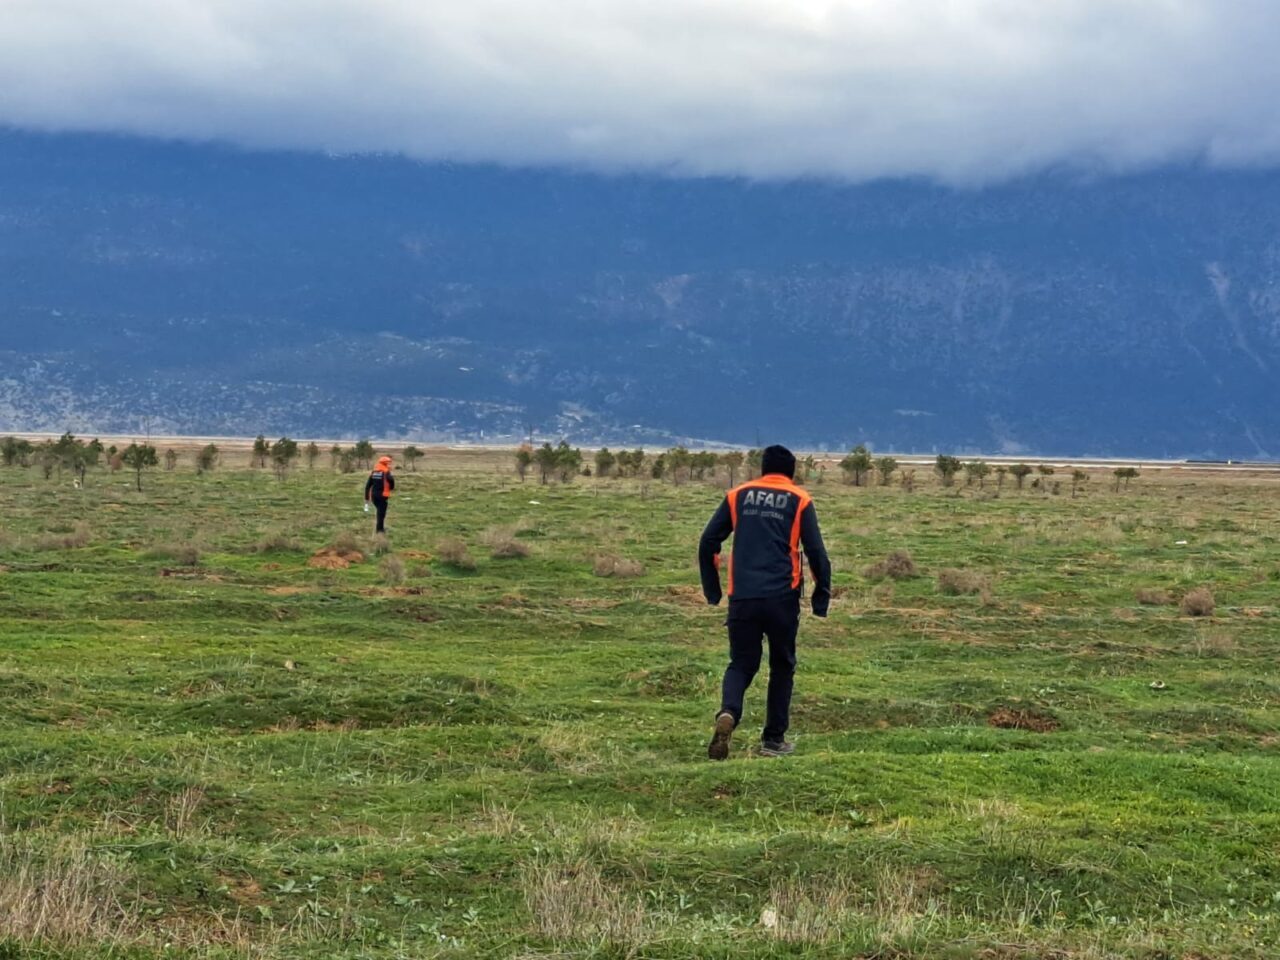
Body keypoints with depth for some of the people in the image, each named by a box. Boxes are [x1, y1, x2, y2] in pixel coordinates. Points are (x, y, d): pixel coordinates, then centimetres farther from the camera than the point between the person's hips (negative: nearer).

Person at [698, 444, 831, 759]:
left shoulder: (738, 496, 10)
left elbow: (707, 542, 7)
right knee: (782, 666, 15)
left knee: (741, 664, 10)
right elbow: (816, 552, -2)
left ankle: (728, 713, -19)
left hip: (742, 598, 1)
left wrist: (712, 590, 15)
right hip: (782, 598, -1)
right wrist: (822, 597, 7)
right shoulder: (799, 500, 5)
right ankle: (774, 738, 15)